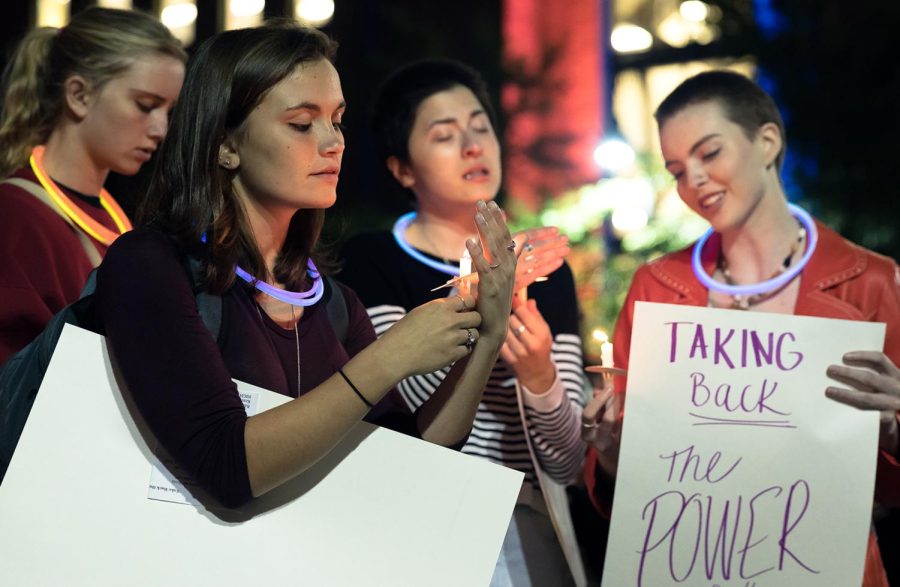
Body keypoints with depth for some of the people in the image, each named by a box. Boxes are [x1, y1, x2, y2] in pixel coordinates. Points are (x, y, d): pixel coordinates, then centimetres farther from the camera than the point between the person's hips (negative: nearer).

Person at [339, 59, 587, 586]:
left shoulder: (547, 272, 9)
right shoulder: (370, 261, 0)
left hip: (528, 530, 2)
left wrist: (540, 377, -15)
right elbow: (414, 400, -15)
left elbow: (567, 463, 3)